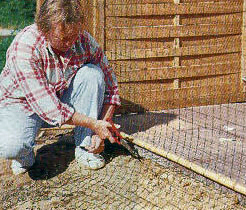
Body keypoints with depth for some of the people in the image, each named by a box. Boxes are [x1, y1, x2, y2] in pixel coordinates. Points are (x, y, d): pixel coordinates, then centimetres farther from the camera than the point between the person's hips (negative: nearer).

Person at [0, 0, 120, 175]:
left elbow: (111, 86, -5)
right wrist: (93, 124, -30)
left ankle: (84, 147, -12)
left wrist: (101, 129, -15)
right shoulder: (24, 47, -31)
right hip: (22, 103, -4)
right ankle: (25, 153, 4)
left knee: (92, 72, -23)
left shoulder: (84, 41, -17)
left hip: (63, 99, 4)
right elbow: (47, 106, -33)